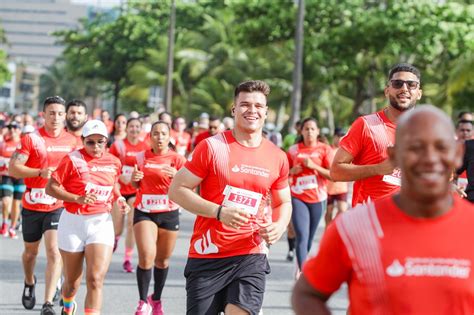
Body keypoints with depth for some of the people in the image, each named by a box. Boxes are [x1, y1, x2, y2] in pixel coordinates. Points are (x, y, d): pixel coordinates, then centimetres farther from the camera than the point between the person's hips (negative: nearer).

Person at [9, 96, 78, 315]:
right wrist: (41, 172, -23)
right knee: (31, 251, 17)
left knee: (54, 251, -15)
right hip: (32, 205, 0)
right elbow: (13, 168, -12)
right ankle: (29, 283, 48)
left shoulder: (72, 141, 2)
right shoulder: (31, 139, -6)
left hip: (58, 206, 0)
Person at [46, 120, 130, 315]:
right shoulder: (72, 160, -9)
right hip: (73, 223, -1)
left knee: (95, 280, -16)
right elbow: (51, 188, -10)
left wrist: (119, 200, 4)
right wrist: (78, 199, -21)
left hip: (101, 223, 2)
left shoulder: (114, 163, 4)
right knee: (72, 282, 12)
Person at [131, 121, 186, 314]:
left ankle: (157, 299, 30)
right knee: (146, 256, -16)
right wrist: (134, 179, -6)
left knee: (162, 259, 9)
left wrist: (176, 177, -29)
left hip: (169, 214, 0)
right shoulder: (141, 157, 4)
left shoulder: (177, 159, -3)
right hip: (144, 212, 0)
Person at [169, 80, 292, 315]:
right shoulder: (212, 147, -5)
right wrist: (219, 211, -18)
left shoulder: (277, 157, 5)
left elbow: (284, 202, 19)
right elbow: (176, 190, -5)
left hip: (251, 257, 2)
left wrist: (279, 226, -4)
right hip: (207, 256, -2)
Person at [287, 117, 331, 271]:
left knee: (309, 237, 12)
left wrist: (314, 166, -15)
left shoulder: (324, 149, 0)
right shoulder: (293, 150, 5)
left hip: (318, 198, 1)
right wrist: (292, 171, -7)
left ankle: (301, 266, 34)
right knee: (302, 236, -14)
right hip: (298, 197, -1)